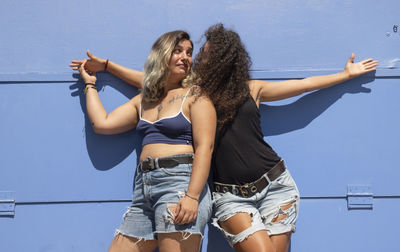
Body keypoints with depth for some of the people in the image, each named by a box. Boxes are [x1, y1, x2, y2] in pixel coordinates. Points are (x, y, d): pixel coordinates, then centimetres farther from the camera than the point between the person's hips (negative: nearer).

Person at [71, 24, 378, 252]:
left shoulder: (251, 89, 8)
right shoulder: (195, 91, 7)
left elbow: (304, 83, 15)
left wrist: (347, 73, 21)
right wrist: (106, 65, 18)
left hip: (275, 185, 1)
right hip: (231, 196, -1)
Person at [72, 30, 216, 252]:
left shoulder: (195, 96, 4)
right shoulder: (143, 100, 23)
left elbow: (204, 147, -6)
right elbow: (102, 123, 20)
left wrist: (192, 196, -19)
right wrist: (90, 84, 30)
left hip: (179, 183, -6)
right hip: (144, 186, 6)